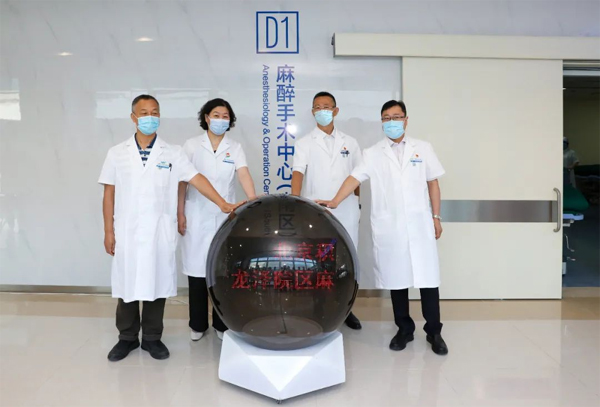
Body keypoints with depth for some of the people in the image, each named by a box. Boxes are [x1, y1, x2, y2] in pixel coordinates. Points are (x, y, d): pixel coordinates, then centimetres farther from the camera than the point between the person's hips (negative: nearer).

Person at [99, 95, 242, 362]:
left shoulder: (172, 154, 3)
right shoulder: (117, 153, 5)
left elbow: (196, 179, -4)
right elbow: (109, 194, 5)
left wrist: (223, 204, -15)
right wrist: (108, 231, 1)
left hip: (160, 232, 0)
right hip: (127, 232, 1)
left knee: (157, 285, 7)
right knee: (127, 285, 8)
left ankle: (152, 338, 23)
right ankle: (127, 338, 26)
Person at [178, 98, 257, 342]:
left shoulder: (235, 148, 4)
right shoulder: (192, 145, 2)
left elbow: (244, 175, -11)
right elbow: (182, 181, 2)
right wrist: (180, 213, -3)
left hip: (225, 217, 1)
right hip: (197, 218, -1)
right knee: (197, 268, 3)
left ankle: (222, 324, 18)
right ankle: (198, 325, 18)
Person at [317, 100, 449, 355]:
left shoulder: (423, 149, 10)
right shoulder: (373, 154, 6)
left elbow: (432, 183, 11)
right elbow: (355, 178, -4)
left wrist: (436, 216, 6)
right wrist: (334, 202, -18)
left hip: (420, 224, 0)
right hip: (389, 227, 0)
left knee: (428, 278, 1)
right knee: (397, 279, 6)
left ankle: (434, 332, 14)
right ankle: (404, 330, 21)